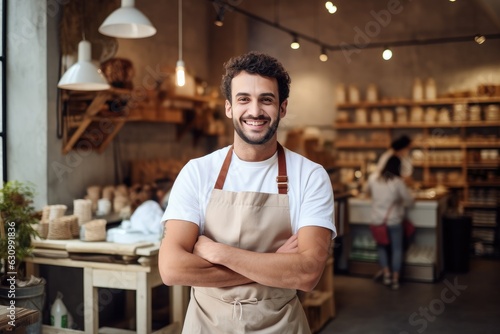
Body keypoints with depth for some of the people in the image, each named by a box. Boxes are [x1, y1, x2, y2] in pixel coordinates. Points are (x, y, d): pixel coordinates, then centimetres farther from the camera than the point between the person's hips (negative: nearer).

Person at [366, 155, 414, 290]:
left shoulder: (373, 178, -4)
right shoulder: (398, 182, -14)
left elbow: (368, 191, 16)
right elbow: (409, 200, -7)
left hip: (377, 220, 3)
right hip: (394, 221, -3)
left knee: (381, 246, 20)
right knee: (397, 249, 9)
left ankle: (386, 273, 10)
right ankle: (395, 279, 8)